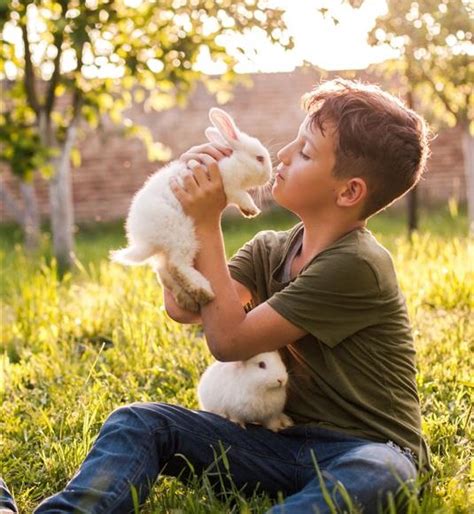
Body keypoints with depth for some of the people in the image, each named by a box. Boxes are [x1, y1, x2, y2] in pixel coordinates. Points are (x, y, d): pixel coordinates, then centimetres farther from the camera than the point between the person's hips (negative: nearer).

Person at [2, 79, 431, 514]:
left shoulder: (355, 265, -17)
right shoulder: (271, 250, 8)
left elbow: (228, 340, -17)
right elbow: (183, 307, -3)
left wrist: (207, 222, -14)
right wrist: (189, 206, -6)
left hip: (370, 448, -6)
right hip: (284, 439, 7)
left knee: (375, 476, -42)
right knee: (136, 421, -8)